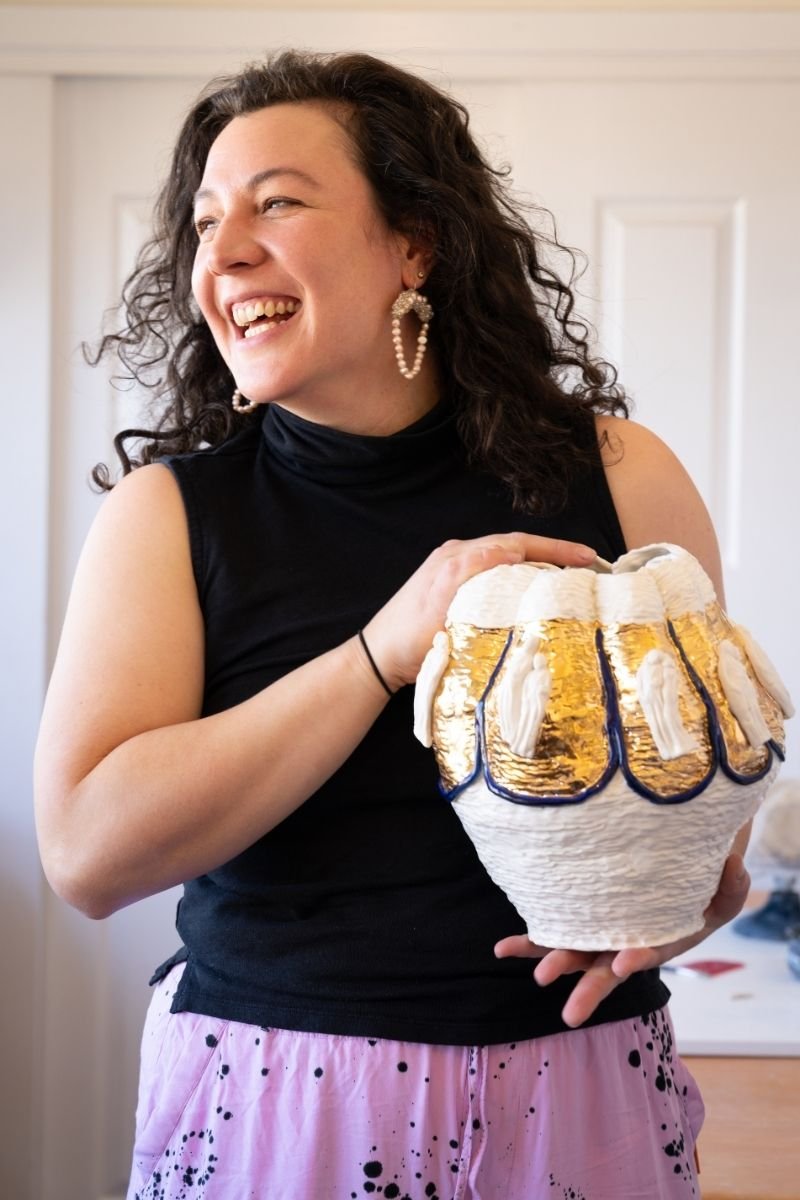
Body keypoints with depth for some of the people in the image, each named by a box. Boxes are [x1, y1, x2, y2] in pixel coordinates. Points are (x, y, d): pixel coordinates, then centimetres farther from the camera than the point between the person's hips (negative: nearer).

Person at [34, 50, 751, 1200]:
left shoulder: (617, 479, -5)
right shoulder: (168, 514, -6)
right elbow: (87, 854, -17)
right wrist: (388, 649, -22)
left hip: (574, 1093, 1)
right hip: (265, 1100, 0)